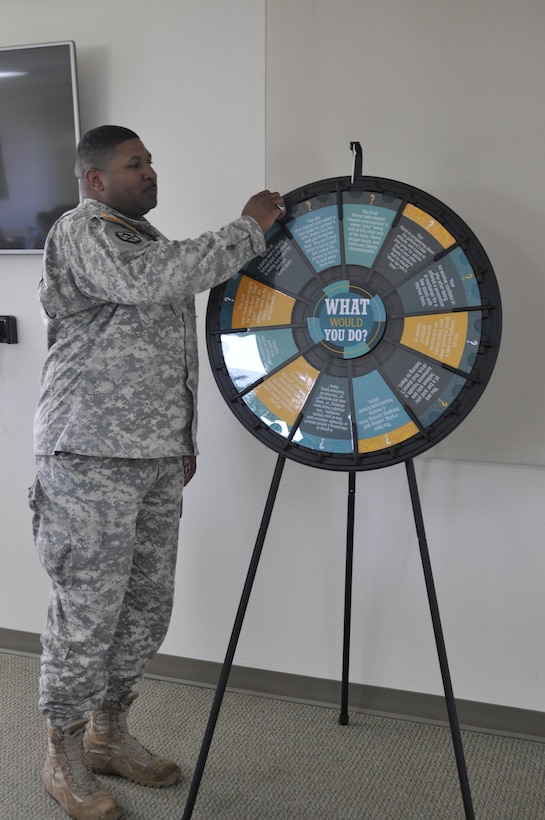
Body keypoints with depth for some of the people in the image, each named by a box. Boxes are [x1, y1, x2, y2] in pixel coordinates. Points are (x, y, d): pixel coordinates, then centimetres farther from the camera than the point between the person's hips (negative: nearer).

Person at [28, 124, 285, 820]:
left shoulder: (144, 238, 22)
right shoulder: (80, 231, -5)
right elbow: (153, 279, -25)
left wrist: (183, 438, 21)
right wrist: (248, 228, -16)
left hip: (158, 456, 9)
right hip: (91, 456, -8)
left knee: (147, 602, 12)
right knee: (88, 606, -2)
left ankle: (109, 732, 29)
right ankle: (64, 754, 16)